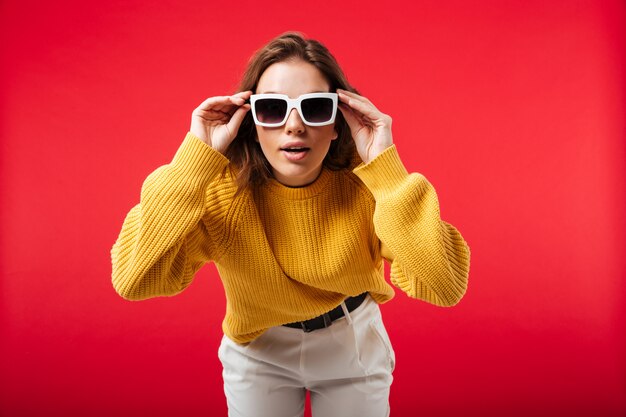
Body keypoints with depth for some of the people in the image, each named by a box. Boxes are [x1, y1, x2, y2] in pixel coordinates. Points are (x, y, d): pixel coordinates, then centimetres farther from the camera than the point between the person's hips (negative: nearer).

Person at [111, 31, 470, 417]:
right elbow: (133, 280, -36)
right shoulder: (219, 185, -25)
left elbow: (446, 287, -35)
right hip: (257, 351, 0)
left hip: (355, 344, 0)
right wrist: (196, 158, -38)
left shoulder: (365, 181, -25)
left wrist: (386, 169, -39)